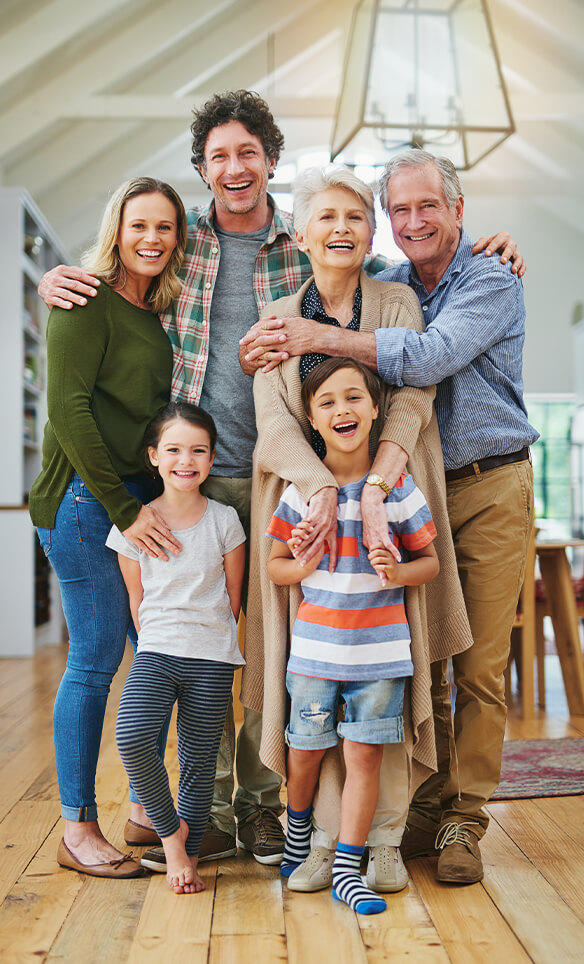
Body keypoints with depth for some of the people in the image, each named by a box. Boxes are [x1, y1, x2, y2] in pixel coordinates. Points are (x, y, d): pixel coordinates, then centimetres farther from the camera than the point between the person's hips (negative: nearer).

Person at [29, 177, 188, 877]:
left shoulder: (161, 311, 16)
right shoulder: (87, 302, -6)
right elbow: (67, 407, -13)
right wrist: (123, 507, -14)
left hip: (144, 502, 7)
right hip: (88, 499, -7)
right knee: (97, 658, -4)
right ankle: (77, 829, 8)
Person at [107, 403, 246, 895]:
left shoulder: (224, 521, -2)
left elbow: (233, 598, 7)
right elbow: (137, 601, 7)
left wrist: (211, 643, 10)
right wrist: (160, 644, 8)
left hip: (212, 660, 0)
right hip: (155, 652, 0)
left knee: (199, 762, 5)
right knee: (132, 739, -22)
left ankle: (188, 854, 25)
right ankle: (169, 828, 3)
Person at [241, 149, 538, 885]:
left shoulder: (492, 282, -7)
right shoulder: (386, 286, 10)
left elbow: (429, 357, -24)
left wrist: (322, 337, -27)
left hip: (488, 488, -4)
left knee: (480, 664, -2)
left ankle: (464, 819, 8)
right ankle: (426, 805, 20)